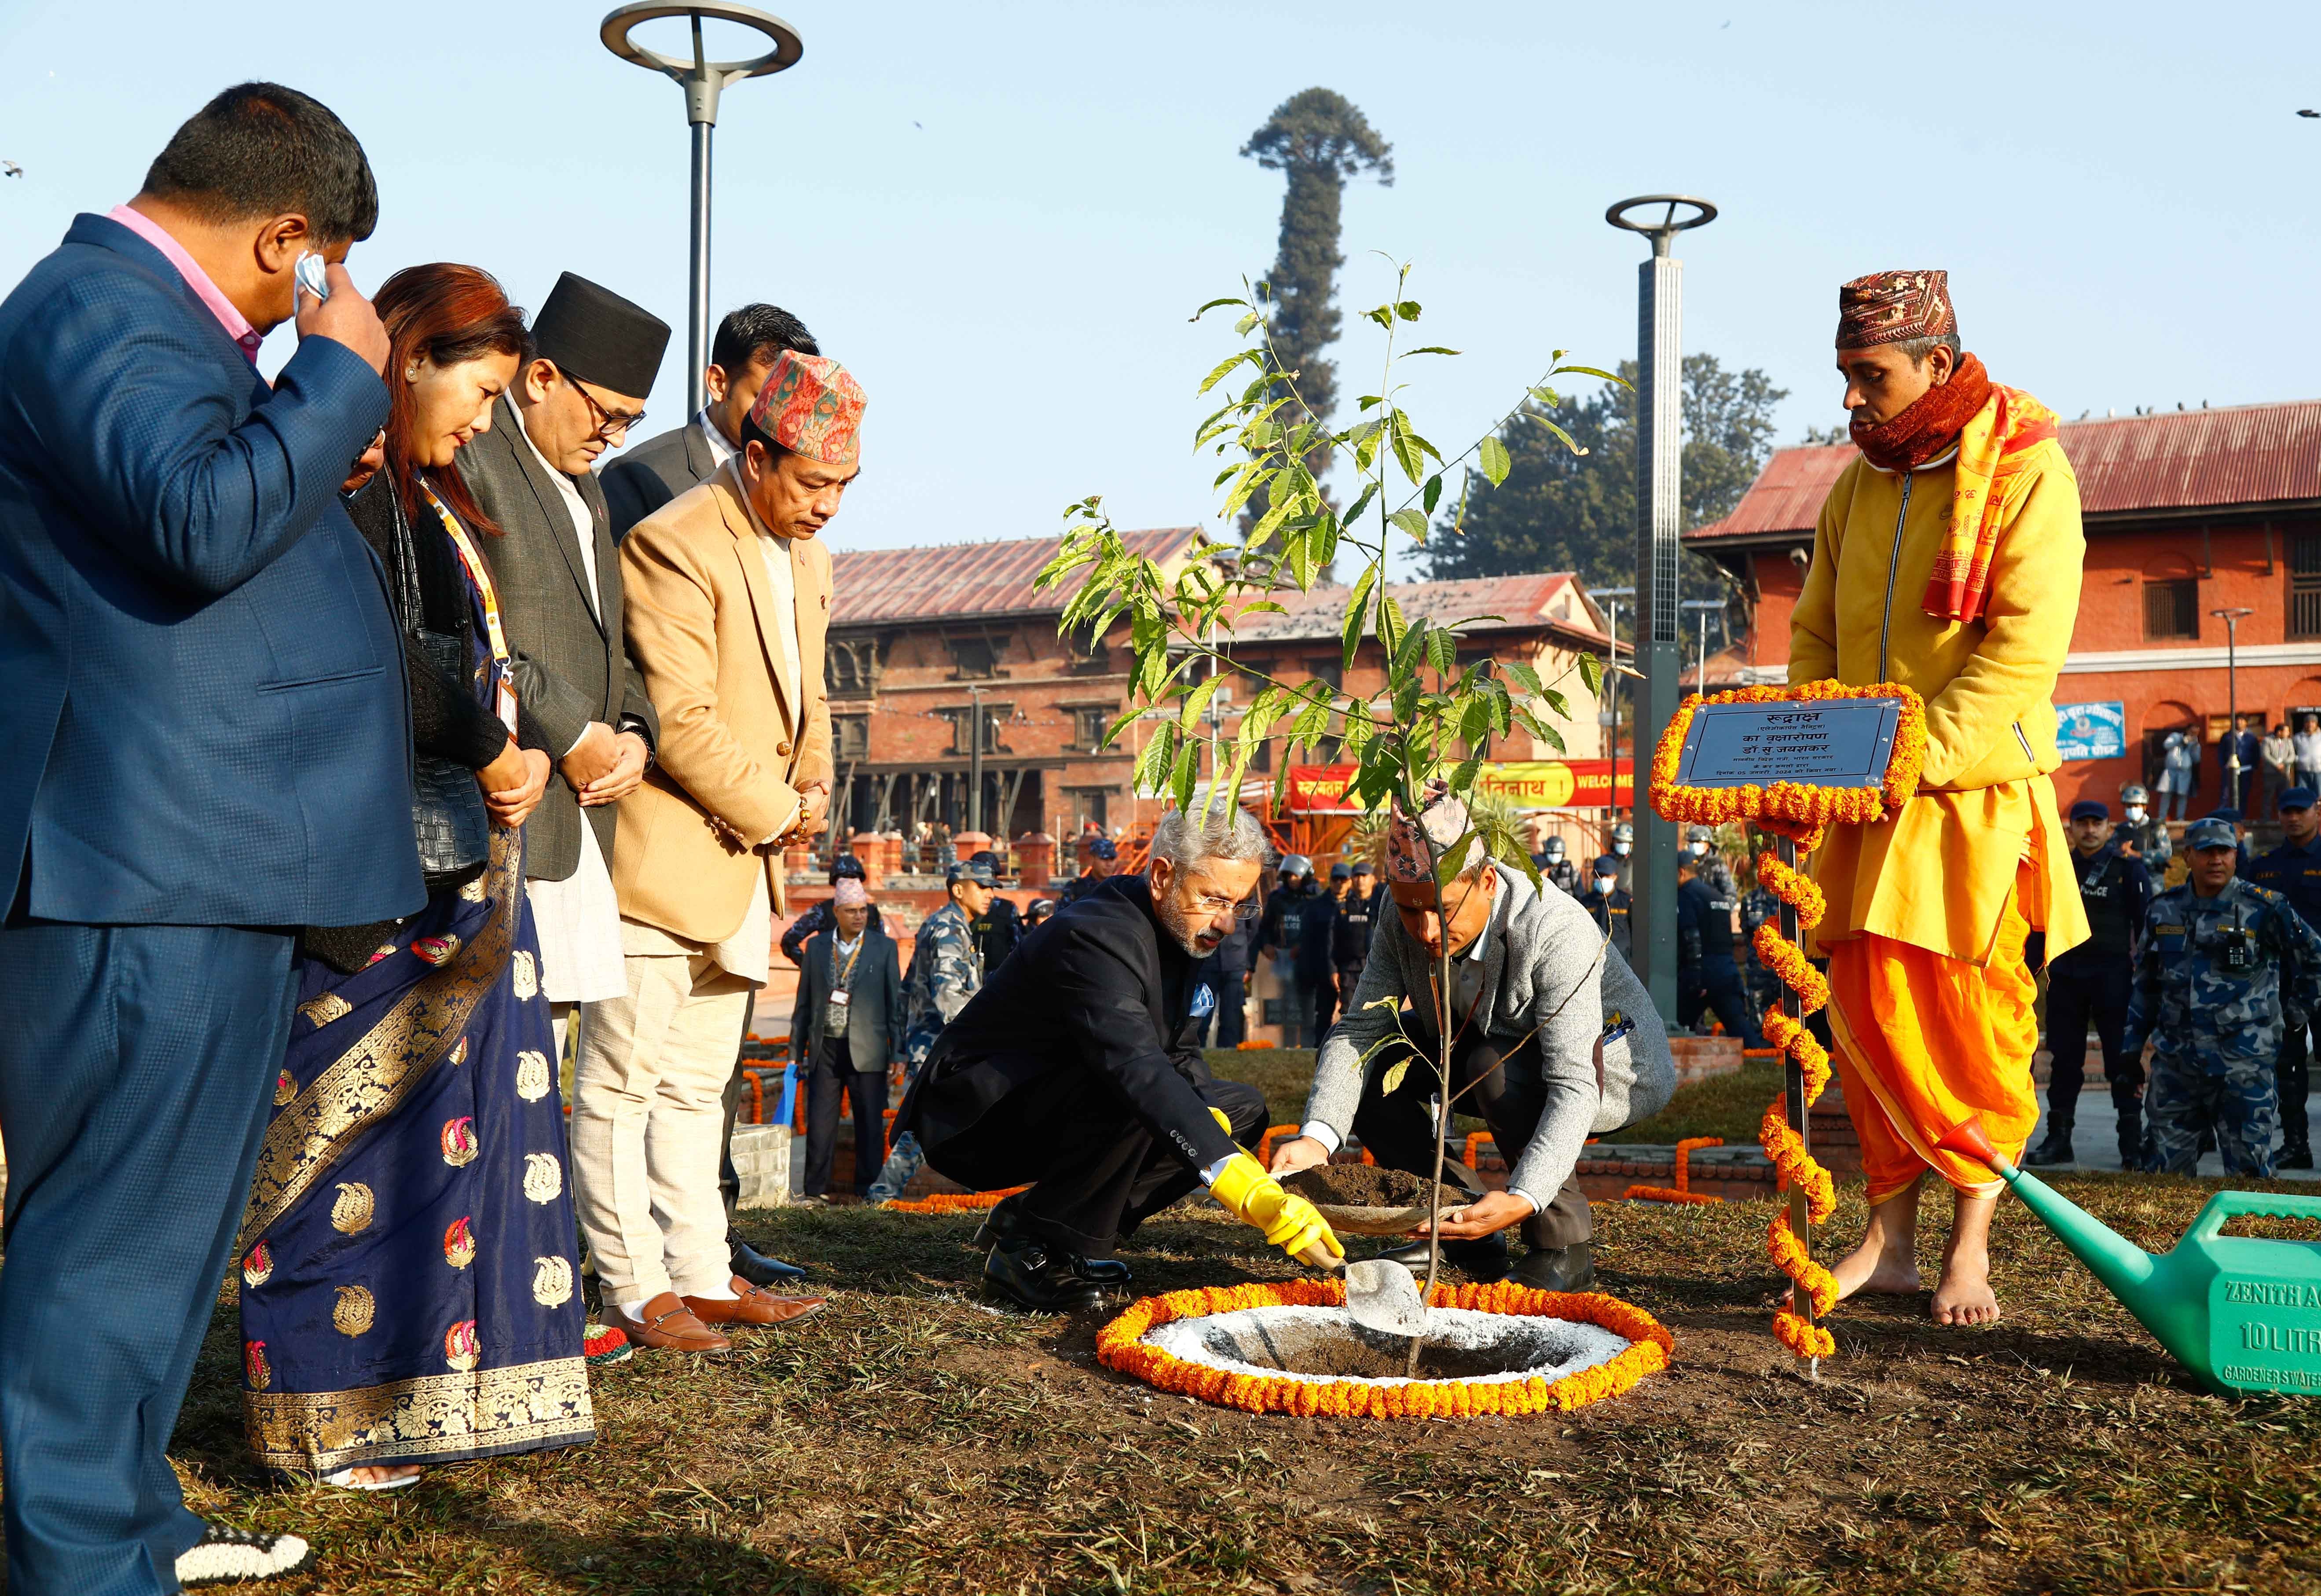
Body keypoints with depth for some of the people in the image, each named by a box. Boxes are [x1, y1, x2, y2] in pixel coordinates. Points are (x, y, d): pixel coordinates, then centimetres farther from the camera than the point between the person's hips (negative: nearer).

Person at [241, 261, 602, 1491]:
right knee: (356, 1121, -2)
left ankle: (430, 1378, 20)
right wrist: (490, 758, -11)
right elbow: (373, 650, -21)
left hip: (462, 863, 9)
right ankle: (322, 1408, 9)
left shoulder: (432, 498, 20)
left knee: (467, 1105, 11)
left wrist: (527, 752, 1)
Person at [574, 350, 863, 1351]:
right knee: (622, 1083, 0)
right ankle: (638, 1288, 8)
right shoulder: (675, 544, -15)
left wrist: (813, 786, 6)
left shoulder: (806, 556, 15)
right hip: (662, 851, -9)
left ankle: (704, 1275, 20)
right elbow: (682, 721, -20)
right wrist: (774, 810, -11)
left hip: (744, 857, 9)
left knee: (696, 1086, 15)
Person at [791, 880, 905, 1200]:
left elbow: (895, 1002, 4)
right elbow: (804, 1003, 13)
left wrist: (898, 1050, 0)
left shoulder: (884, 947, 4)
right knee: (820, 1124, 2)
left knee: (870, 1123, 2)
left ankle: (869, 1191, 11)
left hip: (867, 1050, -1)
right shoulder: (817, 946, 8)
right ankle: (817, 1191, 11)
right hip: (825, 1048, 1)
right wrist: (796, 1050, 11)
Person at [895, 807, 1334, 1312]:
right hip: (971, 1117, -10)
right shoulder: (1094, 938, -28)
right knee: (1127, 1097, -36)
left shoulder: (1181, 931, 3)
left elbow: (1181, 1059, 10)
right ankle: (1028, 1252, -16)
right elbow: (1139, 1072, -41)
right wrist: (1255, 1195, -49)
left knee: (1243, 1108, 3)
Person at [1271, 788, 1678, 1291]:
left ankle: (1566, 1246, -15)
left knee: (1498, 1067, -36)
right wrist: (1317, 1136, -38)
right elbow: (1357, 1031, -20)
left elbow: (1574, 1085, -41)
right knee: (1368, 1068, -12)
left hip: (1613, 1066, -6)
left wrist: (1523, 1198, -54)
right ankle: (1468, 1234, 2)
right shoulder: (1403, 925, -18)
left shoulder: (1558, 931, -36)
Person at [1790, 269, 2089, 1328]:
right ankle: (1890, 1240, 13)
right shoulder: (1857, 489, 14)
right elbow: (1814, 634, 17)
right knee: (1866, 1013, 4)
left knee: (1968, 1019, -2)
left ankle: (1971, 1246, 11)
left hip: (1976, 795, -5)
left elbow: (2026, 644, -15)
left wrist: (1918, 753, -23)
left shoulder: (2025, 469, -6)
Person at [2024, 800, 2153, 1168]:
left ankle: (2133, 1141, 3)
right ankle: (2058, 1138, 14)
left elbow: (2145, 923, -2)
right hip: (2066, 974, 4)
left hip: (2112, 975, -4)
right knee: (2064, 1058, 7)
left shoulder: (2128, 868, -1)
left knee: (2122, 1060, -2)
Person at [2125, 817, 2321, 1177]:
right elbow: (2146, 986, 17)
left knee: (2248, 1173, 0)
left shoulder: (2264, 908, -4)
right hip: (2175, 1063, 4)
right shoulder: (2164, 910, 9)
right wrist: (2130, 1050, 14)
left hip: (2243, 1065, -4)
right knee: (2167, 1170, 8)